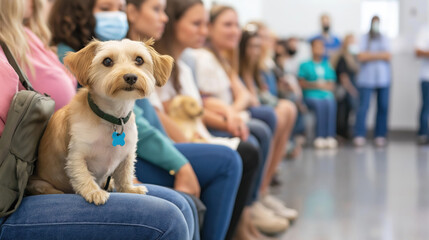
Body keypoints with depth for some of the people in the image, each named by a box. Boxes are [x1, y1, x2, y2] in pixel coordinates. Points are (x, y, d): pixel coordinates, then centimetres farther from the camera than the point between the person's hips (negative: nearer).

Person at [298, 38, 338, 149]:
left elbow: (331, 84, 16)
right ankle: (320, 137, -40)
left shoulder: (327, 65, 24)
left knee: (331, 104, -34)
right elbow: (302, 83, 4)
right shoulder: (305, 65, 16)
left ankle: (330, 137, -40)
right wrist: (315, 85, -6)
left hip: (326, 95, 2)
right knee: (321, 105, -37)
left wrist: (323, 85, -3)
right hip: (311, 95, -2)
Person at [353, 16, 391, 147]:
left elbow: (388, 56, 1)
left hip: (383, 79, 3)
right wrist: (380, 55, -5)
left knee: (383, 107, -1)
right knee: (363, 106, -11)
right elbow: (361, 56, -6)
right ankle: (359, 136, -12)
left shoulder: (384, 39, 14)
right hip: (367, 79, -3)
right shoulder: (364, 38, 6)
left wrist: (370, 55, -5)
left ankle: (380, 136, 4)